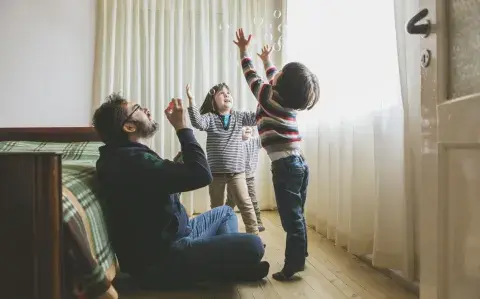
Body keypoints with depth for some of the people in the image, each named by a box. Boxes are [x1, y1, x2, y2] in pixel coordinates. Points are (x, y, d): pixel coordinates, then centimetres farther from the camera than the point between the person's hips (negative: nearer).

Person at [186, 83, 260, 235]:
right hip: (216, 172, 0)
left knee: (246, 204, -4)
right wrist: (191, 100, -31)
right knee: (217, 208, 13)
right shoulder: (210, 118, -1)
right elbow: (198, 123, -22)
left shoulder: (239, 117, 6)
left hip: (237, 171, 0)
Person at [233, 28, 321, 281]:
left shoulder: (269, 97, -7)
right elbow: (274, 79, 32)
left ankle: (292, 266, 2)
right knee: (297, 216, 15)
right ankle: (299, 258, 25)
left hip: (285, 166, -8)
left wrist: (243, 50, 21)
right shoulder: (289, 100, 13)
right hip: (298, 163, 8)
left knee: (291, 218, -4)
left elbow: (251, 76, 7)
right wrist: (267, 61, 48)